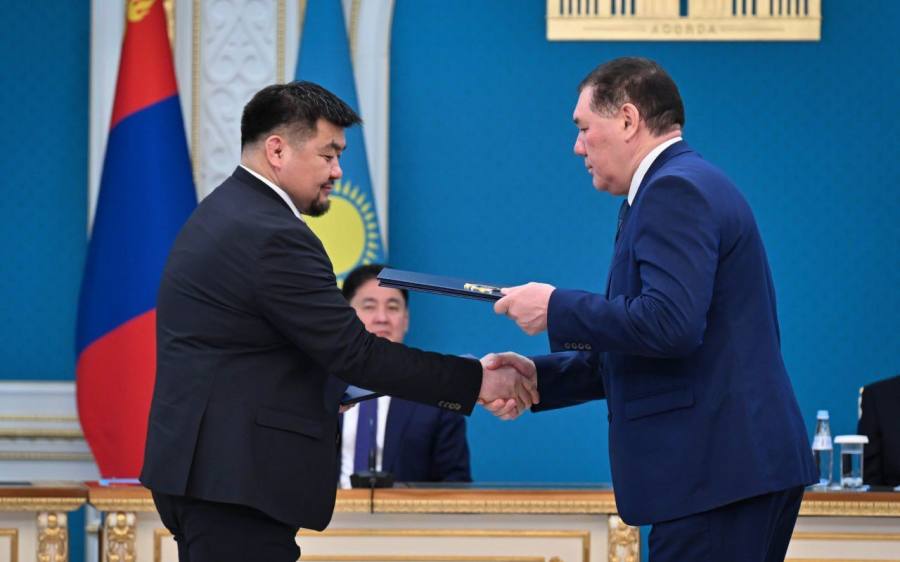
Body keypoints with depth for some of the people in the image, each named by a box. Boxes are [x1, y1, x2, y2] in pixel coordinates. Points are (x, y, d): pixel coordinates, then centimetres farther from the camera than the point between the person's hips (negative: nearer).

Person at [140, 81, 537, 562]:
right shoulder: (273, 238, -17)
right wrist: (476, 382, -12)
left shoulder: (223, 215, 16)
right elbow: (354, 352, -17)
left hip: (204, 464, 11)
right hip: (237, 477, -11)